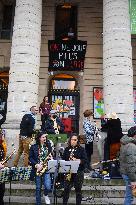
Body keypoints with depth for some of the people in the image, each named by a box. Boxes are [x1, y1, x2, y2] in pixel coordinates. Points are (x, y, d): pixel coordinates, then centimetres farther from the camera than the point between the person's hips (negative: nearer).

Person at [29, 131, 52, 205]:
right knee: (38, 188, 7)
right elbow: (30, 158, -1)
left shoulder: (48, 146, 8)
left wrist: (50, 158, -8)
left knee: (48, 187, -11)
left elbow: (51, 156, 16)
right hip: (37, 169, -1)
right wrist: (36, 165, -14)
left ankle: (46, 195, 23)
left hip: (46, 169, 1)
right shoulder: (34, 147, 0)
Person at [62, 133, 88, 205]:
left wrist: (77, 160, -19)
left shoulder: (81, 149, 2)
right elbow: (63, 160, 10)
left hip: (79, 172, -2)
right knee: (66, 189, 1)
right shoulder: (67, 149, 10)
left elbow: (85, 160, -5)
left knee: (78, 190, 5)